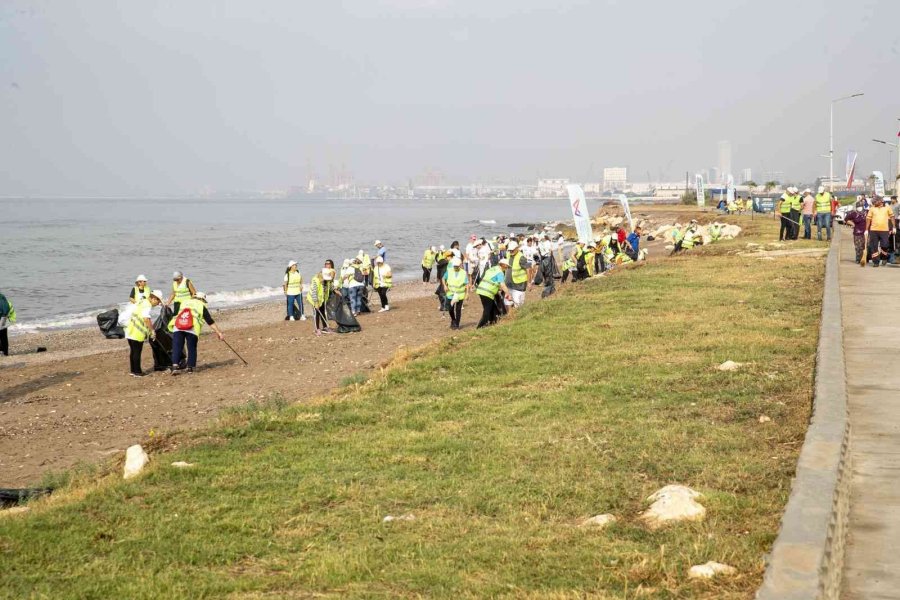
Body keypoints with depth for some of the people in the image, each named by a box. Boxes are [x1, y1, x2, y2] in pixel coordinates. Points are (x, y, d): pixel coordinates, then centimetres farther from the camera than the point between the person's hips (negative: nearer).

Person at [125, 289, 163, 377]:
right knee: (137, 352, -1)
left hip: (130, 331, 9)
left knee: (133, 351, 15)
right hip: (137, 333, -9)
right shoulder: (147, 305, -14)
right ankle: (137, 372, 4)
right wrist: (152, 331, -20)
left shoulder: (141, 301, 16)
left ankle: (133, 370, 22)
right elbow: (146, 319, -26)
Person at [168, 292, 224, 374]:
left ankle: (175, 365, -12)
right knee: (192, 348, 12)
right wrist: (219, 332, 17)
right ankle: (190, 367, 10)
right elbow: (210, 322, 15)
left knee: (176, 346, 2)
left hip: (177, 327, 2)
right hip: (192, 328, -2)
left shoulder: (184, 302, 31)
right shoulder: (201, 306, 20)